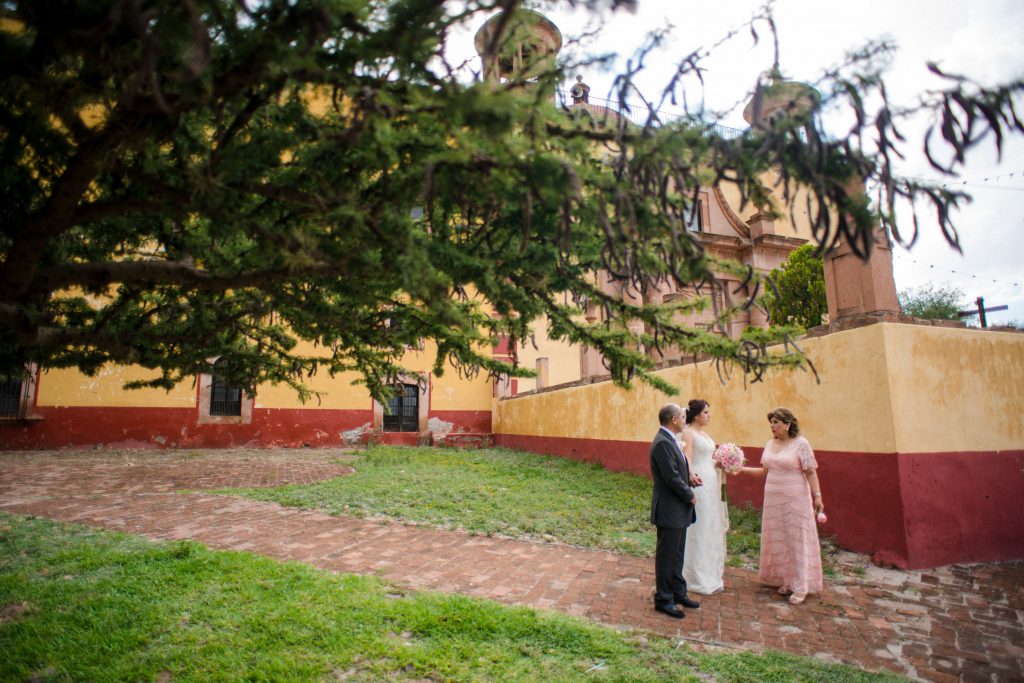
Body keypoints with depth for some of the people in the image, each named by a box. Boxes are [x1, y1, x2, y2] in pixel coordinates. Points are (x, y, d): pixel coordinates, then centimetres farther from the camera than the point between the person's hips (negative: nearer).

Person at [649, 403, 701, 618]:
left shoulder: (669, 440, 11)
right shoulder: (663, 443, -22)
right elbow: (671, 477, -24)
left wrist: (688, 480, 3)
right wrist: (690, 495, -12)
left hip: (678, 510, 10)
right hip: (669, 509, -10)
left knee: (677, 554, 21)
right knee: (666, 556, 3)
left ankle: (678, 592, 34)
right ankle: (663, 599, 16)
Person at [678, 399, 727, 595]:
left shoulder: (704, 434, 16)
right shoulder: (688, 433, -11)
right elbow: (687, 459, -23)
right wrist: (692, 475, -39)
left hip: (711, 483, 9)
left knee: (712, 529, 15)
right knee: (699, 529, -3)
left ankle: (710, 573, 28)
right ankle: (699, 579, 8)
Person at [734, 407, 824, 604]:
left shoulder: (801, 444, -7)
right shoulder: (769, 445, 9)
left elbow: (811, 472, -9)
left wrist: (817, 496, -15)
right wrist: (742, 469, 9)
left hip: (795, 500, -6)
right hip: (773, 500, 6)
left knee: (796, 540, -1)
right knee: (778, 540, 9)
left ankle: (800, 586, 9)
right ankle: (786, 580, 21)